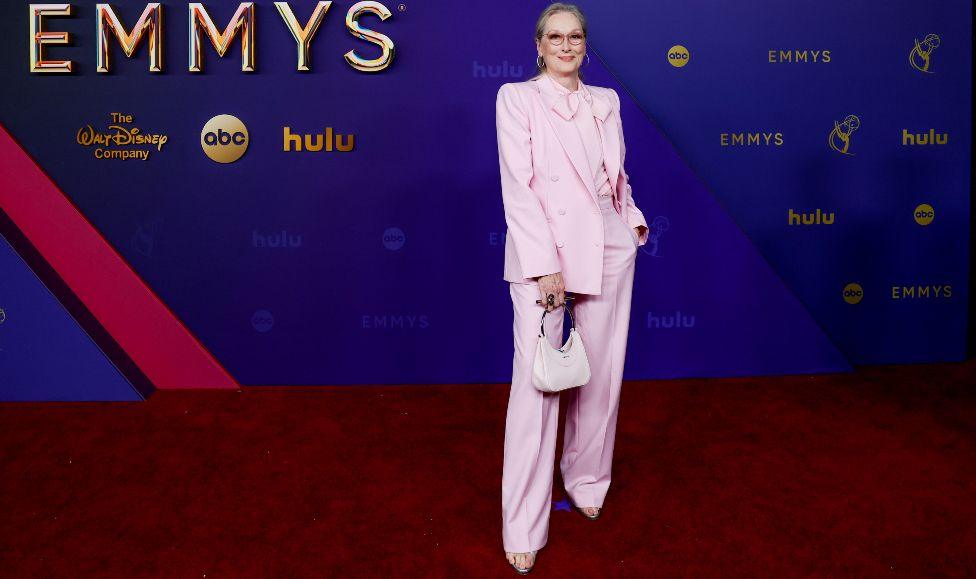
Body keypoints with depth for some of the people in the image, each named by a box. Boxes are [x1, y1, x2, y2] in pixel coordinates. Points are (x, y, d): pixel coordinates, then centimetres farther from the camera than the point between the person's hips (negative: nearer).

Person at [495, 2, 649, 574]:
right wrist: (545, 265, -17)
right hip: (541, 250, -5)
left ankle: (587, 482, 32)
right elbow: (518, 186, -9)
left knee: (600, 377, 11)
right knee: (537, 383, -6)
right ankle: (524, 528, 3)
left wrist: (632, 219, 4)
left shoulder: (606, 101, 14)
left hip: (607, 248, 5)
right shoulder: (517, 98, 0)